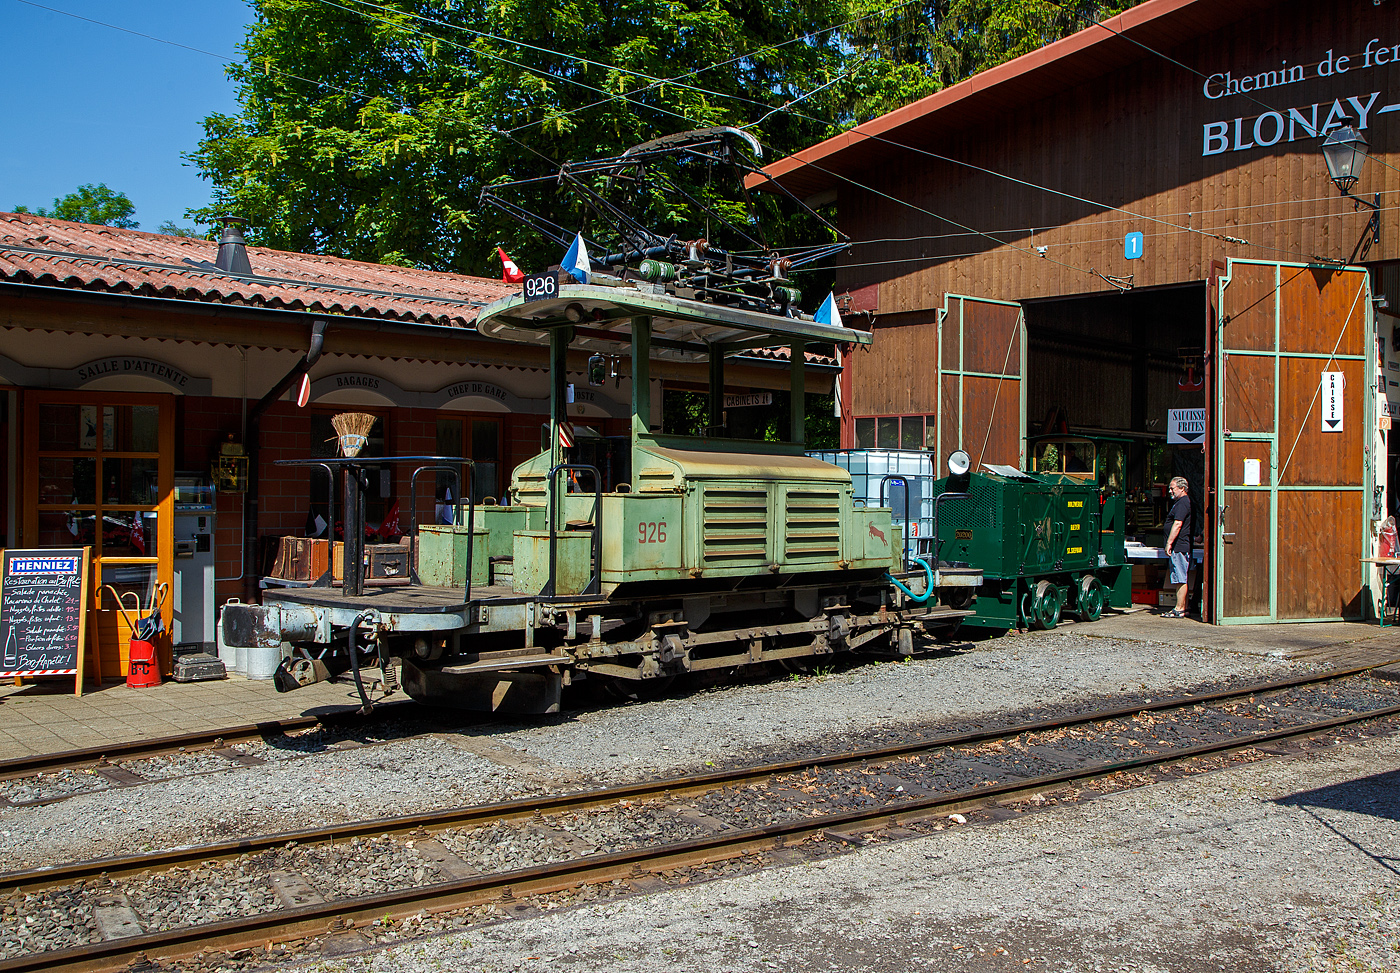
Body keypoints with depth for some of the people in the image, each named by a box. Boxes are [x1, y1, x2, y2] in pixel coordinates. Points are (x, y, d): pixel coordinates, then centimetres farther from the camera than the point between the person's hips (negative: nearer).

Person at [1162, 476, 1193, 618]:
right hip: (1183, 547, 11)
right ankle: (1183, 608, 16)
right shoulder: (1183, 502, 20)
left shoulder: (1182, 504, -13)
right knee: (1181, 580, 12)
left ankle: (1179, 609, -9)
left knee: (1181, 579, -9)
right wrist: (1170, 544, 23)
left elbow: (1177, 524, -21)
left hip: (1179, 547, -11)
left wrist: (1169, 543, -21)